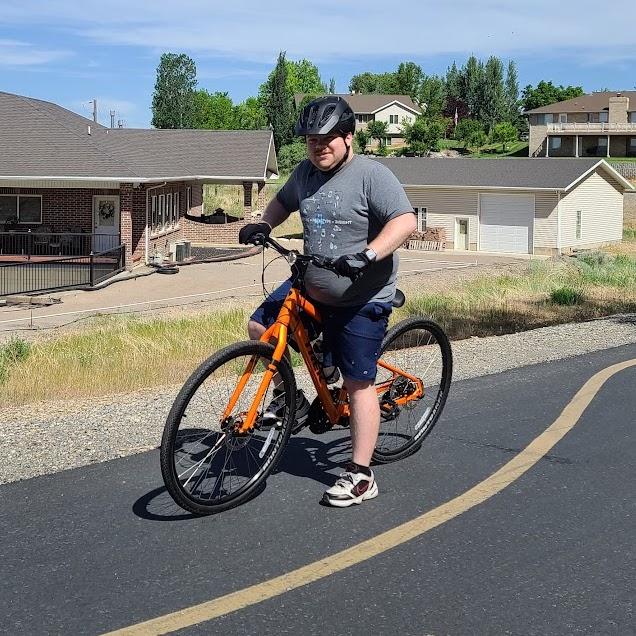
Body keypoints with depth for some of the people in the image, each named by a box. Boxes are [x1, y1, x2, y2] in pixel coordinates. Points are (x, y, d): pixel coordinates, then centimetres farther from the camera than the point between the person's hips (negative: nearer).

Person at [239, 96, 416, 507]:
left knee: (358, 383, -3)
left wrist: (368, 255, -38)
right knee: (260, 327, 2)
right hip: (312, 286, 7)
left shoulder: (371, 175, -14)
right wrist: (263, 225, 6)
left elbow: (406, 220, -24)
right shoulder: (306, 173, 8)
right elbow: (284, 202, 26)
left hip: (360, 299, -7)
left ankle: (360, 476, 5)